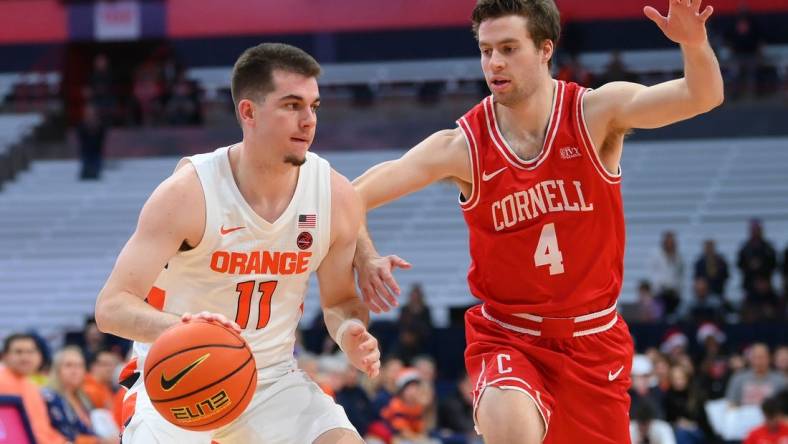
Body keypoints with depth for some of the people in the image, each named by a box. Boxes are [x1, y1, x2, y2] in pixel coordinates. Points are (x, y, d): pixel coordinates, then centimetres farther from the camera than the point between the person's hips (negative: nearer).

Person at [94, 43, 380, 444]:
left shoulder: (337, 198, -9)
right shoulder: (187, 193, -20)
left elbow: (340, 299, 7)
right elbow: (111, 306, -22)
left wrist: (351, 334, -18)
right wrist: (182, 327, -43)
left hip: (273, 380, 3)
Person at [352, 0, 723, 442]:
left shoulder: (596, 114, -9)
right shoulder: (462, 147, -10)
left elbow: (703, 96, -22)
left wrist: (694, 44, -43)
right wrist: (365, 258, -28)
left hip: (594, 339, 2)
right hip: (506, 337, -2)